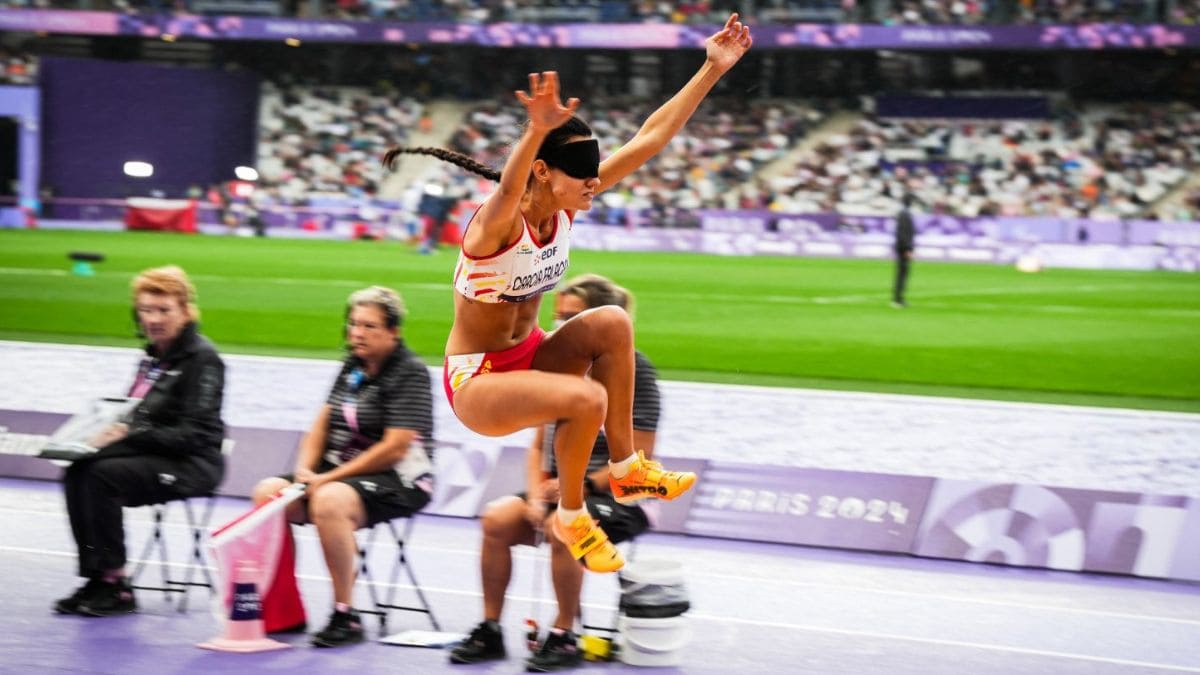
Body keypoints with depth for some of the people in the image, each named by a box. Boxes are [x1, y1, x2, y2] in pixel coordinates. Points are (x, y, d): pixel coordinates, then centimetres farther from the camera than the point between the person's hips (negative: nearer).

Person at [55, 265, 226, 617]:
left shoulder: (202, 358, -11)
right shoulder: (154, 355, 14)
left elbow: (194, 434, -18)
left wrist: (131, 436, -23)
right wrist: (114, 431, -3)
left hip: (194, 464, -8)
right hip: (154, 455, 8)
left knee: (104, 474, -27)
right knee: (76, 473, -15)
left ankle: (116, 585, -19)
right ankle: (95, 577, -12)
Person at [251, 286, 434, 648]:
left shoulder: (410, 373, -10)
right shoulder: (352, 366, 14)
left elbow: (395, 447, -17)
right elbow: (322, 424, 15)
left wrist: (330, 478, -17)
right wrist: (305, 470, -5)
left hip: (399, 481, -8)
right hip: (339, 471, 8)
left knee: (329, 500, -36)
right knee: (268, 492, -10)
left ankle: (346, 616, -26)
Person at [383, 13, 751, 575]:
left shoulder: (565, 206, -6)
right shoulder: (497, 222, -26)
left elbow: (649, 138, -7)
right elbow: (508, 190, -53)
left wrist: (712, 69, -12)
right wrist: (537, 131, -73)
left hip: (529, 356, 7)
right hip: (477, 381, -7)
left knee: (611, 322, -20)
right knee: (586, 399, -31)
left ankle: (626, 470, -7)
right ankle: (571, 517, -5)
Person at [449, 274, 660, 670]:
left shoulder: (634, 370, -9)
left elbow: (637, 459, -12)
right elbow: (539, 446, 12)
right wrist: (536, 496, -4)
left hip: (618, 498, -6)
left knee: (561, 527, -34)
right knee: (497, 518, -19)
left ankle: (563, 638, -17)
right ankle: (490, 630, -8)